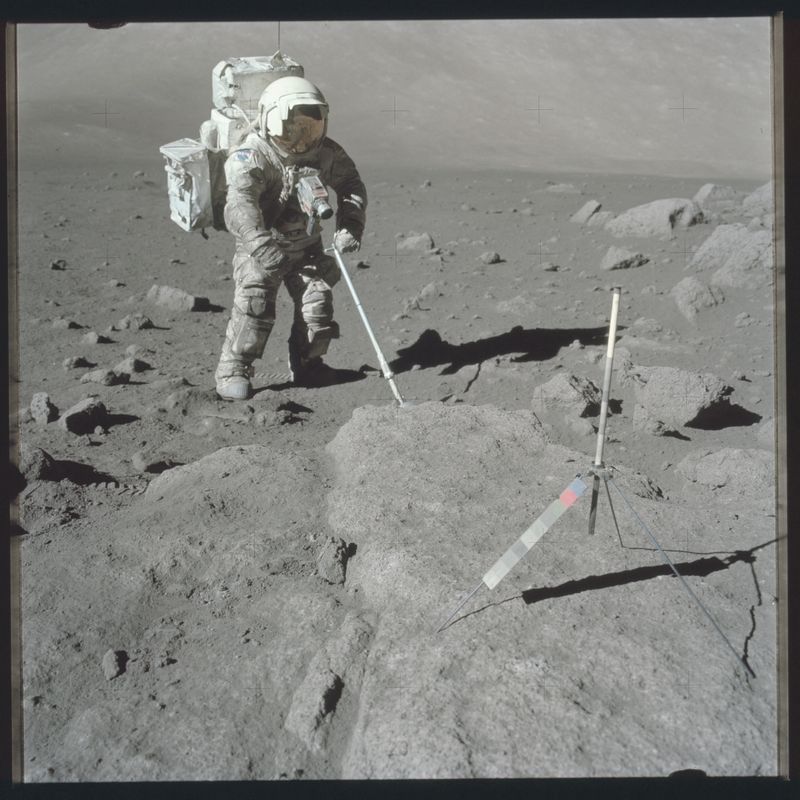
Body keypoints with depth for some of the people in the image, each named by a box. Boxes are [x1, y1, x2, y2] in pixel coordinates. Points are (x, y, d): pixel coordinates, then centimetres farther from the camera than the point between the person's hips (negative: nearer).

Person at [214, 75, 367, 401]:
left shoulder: (327, 153, -4)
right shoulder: (252, 155, -22)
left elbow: (351, 185, 3)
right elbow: (240, 203, -36)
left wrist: (349, 226, -15)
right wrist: (261, 243, -51)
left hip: (306, 245, 5)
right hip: (261, 248, -4)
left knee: (318, 301, -1)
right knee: (255, 305, -16)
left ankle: (307, 364, 21)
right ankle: (232, 370, -1)